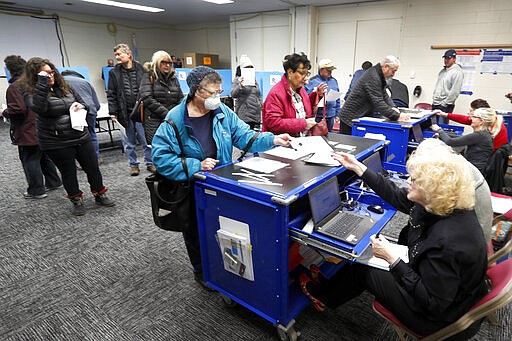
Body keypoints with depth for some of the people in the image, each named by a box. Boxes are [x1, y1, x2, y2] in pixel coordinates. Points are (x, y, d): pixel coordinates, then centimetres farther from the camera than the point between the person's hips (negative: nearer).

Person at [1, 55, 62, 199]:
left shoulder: (14, 87, -16)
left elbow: (18, 108, -23)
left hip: (27, 131, -8)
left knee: (30, 160, 2)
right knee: (44, 156, 20)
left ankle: (36, 191, 9)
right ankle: (53, 182, 29)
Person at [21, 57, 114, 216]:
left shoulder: (63, 86, 7)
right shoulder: (31, 93, -8)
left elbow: (81, 102, 21)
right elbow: (39, 108, -30)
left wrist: (79, 105, -2)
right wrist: (42, 83, -27)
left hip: (80, 136, 4)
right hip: (56, 143, -4)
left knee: (93, 168, 10)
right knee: (68, 172, 10)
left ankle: (100, 195, 30)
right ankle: (77, 201, 29)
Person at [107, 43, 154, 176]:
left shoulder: (141, 69, 2)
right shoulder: (114, 72, 5)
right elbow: (111, 94, 5)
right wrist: (113, 112, -2)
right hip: (124, 113, 1)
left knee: (146, 139, 3)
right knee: (129, 142, 9)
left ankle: (150, 163, 18)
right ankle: (133, 165, 23)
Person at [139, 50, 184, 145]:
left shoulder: (173, 78, 18)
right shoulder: (148, 77, 4)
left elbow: (180, 98, 16)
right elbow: (147, 99, -8)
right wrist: (167, 114, -13)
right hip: (155, 124, -4)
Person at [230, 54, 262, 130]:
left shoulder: (254, 80, 19)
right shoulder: (237, 80, 1)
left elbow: (259, 95, 26)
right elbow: (233, 94, -14)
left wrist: (261, 104, 11)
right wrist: (240, 86, -31)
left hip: (256, 115, 6)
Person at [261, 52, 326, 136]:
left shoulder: (300, 89, 11)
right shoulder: (276, 93, -15)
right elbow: (273, 123, -24)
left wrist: (317, 94, 13)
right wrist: (303, 123, -22)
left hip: (304, 139, 8)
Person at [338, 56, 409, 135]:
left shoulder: (379, 76, 10)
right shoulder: (372, 77, -22)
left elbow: (384, 95, 16)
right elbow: (378, 103, -28)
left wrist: (393, 107, -2)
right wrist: (396, 116, -26)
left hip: (362, 118, 10)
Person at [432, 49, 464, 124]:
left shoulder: (457, 72, -10)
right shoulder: (442, 71, 17)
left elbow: (455, 92, -16)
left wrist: (444, 103, -16)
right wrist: (434, 100, 17)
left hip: (445, 106, -8)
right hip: (435, 104, 8)